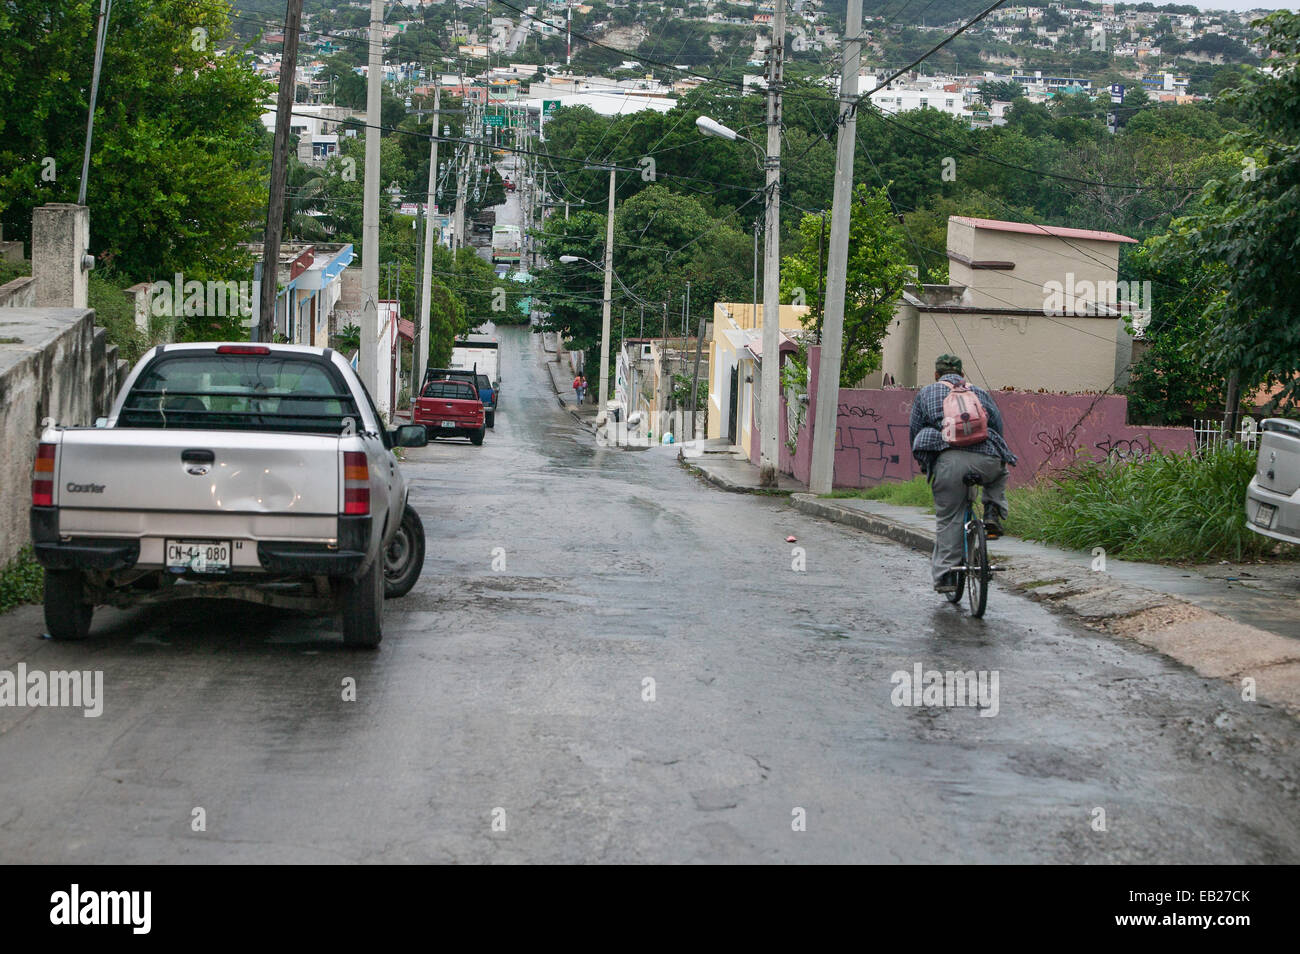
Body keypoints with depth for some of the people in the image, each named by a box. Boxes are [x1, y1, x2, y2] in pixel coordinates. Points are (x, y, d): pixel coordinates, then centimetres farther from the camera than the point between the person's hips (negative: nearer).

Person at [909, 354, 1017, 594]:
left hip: (947, 460, -1)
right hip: (986, 459, 1)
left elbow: (915, 430, 21)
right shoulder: (979, 392, 28)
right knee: (999, 474, 36)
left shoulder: (926, 393, 24)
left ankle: (945, 576, 1)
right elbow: (998, 425, 23)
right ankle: (993, 513, 16)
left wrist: (923, 462, 32)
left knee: (947, 520, 4)